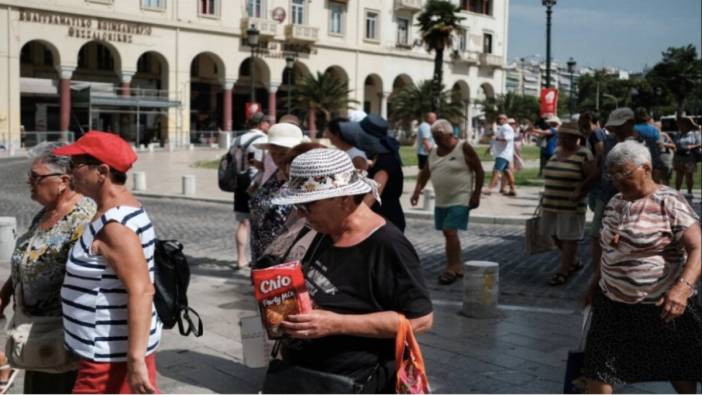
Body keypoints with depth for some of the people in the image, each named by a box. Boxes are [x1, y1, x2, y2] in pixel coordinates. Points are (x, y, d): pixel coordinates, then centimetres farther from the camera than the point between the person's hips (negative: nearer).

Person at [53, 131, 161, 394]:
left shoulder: (115, 225, -23)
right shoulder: (120, 210, 8)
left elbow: (141, 292, -29)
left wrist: (136, 358, -31)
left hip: (113, 355, -10)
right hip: (118, 347, 10)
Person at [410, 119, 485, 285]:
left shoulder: (464, 148, -10)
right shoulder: (434, 152, 9)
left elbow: (479, 172, -8)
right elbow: (425, 173, 11)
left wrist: (476, 194, -12)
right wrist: (417, 191, -2)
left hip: (460, 200, -7)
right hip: (441, 201, 7)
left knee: (450, 232, -16)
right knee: (448, 233, 11)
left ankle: (451, 268, -9)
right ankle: (457, 267, 23)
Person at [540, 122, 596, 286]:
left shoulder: (583, 154, -11)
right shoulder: (557, 151, 11)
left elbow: (593, 176, -13)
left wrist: (579, 190, -19)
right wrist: (547, 197, 17)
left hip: (571, 206, -8)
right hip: (551, 204, 8)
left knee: (568, 237, -1)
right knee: (556, 236, 13)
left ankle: (563, 272, 6)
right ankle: (575, 262, 33)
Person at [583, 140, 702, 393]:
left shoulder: (669, 202, -14)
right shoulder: (615, 203, 6)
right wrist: (595, 282, 20)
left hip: (661, 305, -5)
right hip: (612, 301, 5)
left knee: (679, 365, 14)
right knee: (598, 362, 0)